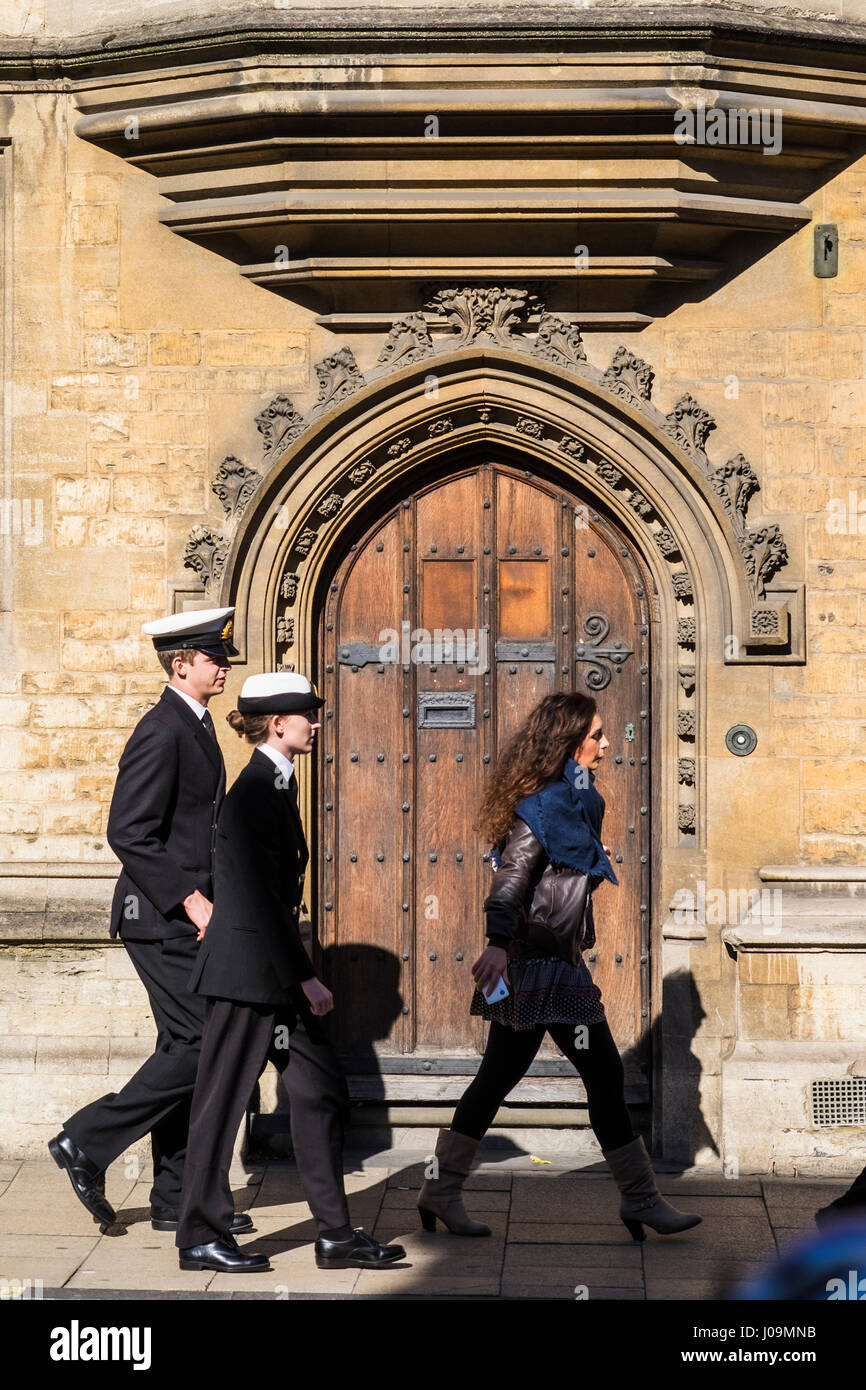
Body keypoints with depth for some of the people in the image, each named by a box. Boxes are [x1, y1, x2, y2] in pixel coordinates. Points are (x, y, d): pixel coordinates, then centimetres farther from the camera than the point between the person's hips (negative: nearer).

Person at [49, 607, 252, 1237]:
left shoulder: (197, 726, 17)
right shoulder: (161, 732, -14)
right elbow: (129, 833, -21)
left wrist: (210, 899, 15)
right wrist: (191, 900, -21)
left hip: (189, 918, 10)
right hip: (164, 919, -10)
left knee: (186, 1052, 10)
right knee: (201, 1046, -11)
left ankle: (178, 1200, 15)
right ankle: (88, 1142, 0)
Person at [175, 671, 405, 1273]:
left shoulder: (278, 783, 13)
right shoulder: (254, 792, -17)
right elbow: (260, 898, -20)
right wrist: (304, 978, -18)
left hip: (276, 969, 10)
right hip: (248, 970, -10)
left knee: (322, 1088, 9)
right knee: (223, 1099, 2)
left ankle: (336, 1234, 14)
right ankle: (201, 1237, 13)